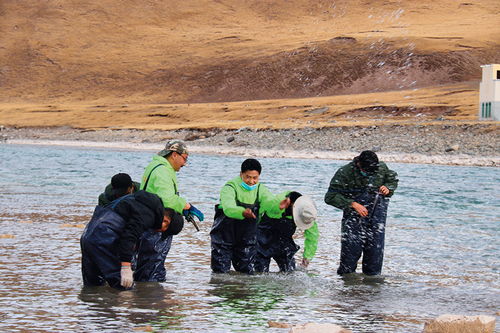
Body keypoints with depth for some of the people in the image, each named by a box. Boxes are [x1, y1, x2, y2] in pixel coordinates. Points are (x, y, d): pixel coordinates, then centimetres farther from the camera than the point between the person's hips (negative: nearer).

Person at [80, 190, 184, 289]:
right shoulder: (147, 214, -12)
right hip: (102, 240, -10)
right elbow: (128, 237, -22)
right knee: (124, 287, -9)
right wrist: (126, 268, -24)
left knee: (92, 285, 17)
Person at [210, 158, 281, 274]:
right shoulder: (230, 187, -19)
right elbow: (228, 208, -37)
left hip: (246, 237, 4)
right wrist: (243, 212, -59)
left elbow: (271, 202, -21)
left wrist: (280, 206, -46)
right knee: (220, 272, -2)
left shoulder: (260, 190, -3)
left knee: (248, 272, 6)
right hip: (225, 234, -4)